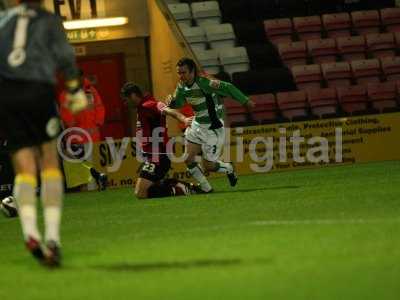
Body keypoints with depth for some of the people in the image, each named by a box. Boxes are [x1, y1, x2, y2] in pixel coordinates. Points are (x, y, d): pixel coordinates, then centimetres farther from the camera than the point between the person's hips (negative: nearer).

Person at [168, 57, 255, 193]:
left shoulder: (204, 83, -26)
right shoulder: (182, 86, -4)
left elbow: (228, 88, -20)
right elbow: (178, 103, 11)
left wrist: (245, 101, -13)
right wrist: (171, 102, -13)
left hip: (213, 128, -7)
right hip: (197, 126, 7)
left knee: (208, 165, -4)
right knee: (188, 159, 0)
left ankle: (228, 168, 29)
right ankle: (206, 188, 17)